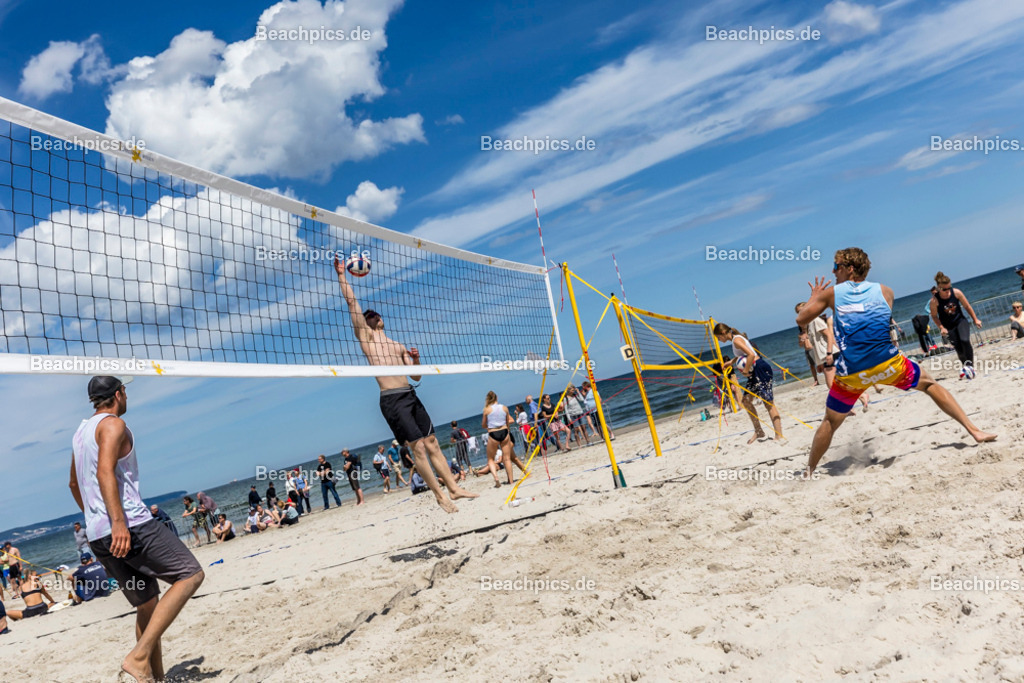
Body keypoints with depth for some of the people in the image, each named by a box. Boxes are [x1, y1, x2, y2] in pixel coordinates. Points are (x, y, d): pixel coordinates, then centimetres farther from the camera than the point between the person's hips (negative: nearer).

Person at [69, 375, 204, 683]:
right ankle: (140, 655, -17)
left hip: (97, 536, 9)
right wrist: (118, 522, -28)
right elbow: (105, 472, -20)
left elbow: (74, 484, 34)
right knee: (191, 575, -8)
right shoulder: (113, 424, -5)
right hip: (131, 525, -9)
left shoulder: (81, 432, 22)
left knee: (148, 604, 15)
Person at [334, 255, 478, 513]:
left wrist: (416, 360, 3)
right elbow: (352, 301, 1)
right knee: (418, 446, -9)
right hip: (392, 400, -6)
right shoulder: (366, 336, 7)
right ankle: (440, 495, -2)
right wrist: (341, 274, -1)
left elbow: (416, 376, 21)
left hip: (410, 396, 6)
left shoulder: (398, 346, 23)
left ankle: (454, 488, 14)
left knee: (432, 444, 7)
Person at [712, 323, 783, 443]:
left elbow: (751, 354, -27)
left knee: (768, 403, -8)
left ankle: (779, 436, -7)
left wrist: (746, 370, -19)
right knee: (746, 400, 12)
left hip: (761, 369, -10)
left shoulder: (736, 340, -14)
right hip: (754, 371, 10)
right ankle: (758, 431, 21)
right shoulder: (736, 339, 15)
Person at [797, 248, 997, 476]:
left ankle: (809, 472, 17)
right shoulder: (885, 291, 12)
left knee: (830, 423, 15)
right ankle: (974, 430, 21)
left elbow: (801, 319, 11)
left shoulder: (831, 293, 5)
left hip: (851, 374, -1)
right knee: (929, 383, 27)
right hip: (888, 364, 1)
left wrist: (814, 295, 27)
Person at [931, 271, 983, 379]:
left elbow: (967, 306, 0)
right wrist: (941, 327, -16)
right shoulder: (935, 300, -18)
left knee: (965, 341, -22)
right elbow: (934, 316, -5)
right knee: (958, 348, -4)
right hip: (949, 326, -1)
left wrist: (975, 319, 5)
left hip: (960, 321, 1)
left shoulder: (956, 292, -13)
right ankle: (964, 366, 18)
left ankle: (970, 365, -12)